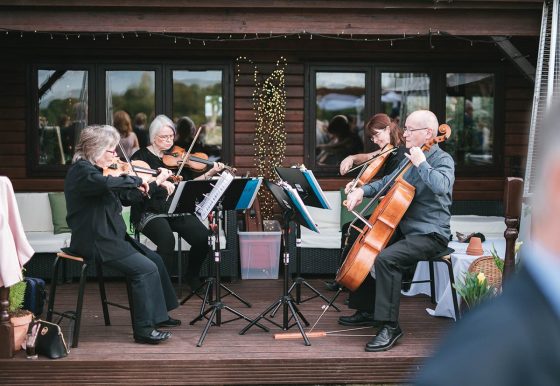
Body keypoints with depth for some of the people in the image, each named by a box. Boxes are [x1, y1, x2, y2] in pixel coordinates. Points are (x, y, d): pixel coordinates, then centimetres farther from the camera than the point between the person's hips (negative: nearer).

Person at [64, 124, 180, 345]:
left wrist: (155, 183, 12)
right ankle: (144, 330, -11)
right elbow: (109, 184, -37)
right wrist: (138, 180, -22)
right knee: (146, 269, -17)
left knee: (155, 260, 12)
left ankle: (158, 315, 23)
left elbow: (127, 197, 18)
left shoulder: (95, 170, 14)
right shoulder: (81, 170, -16)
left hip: (111, 237, 10)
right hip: (95, 243, -10)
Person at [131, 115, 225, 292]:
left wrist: (209, 174, -2)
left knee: (203, 237, -20)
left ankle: (192, 277, 7)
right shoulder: (141, 156, 3)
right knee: (167, 240, -34)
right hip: (150, 212, -4)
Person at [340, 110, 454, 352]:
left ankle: (390, 326, -25)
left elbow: (441, 186, -33)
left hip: (430, 235, -10)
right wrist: (363, 191, 9)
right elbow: (388, 182, 25)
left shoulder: (442, 160, -11)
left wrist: (421, 164, -26)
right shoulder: (411, 159, 15)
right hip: (405, 229, 10)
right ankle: (367, 311, 22)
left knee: (385, 259, -31)